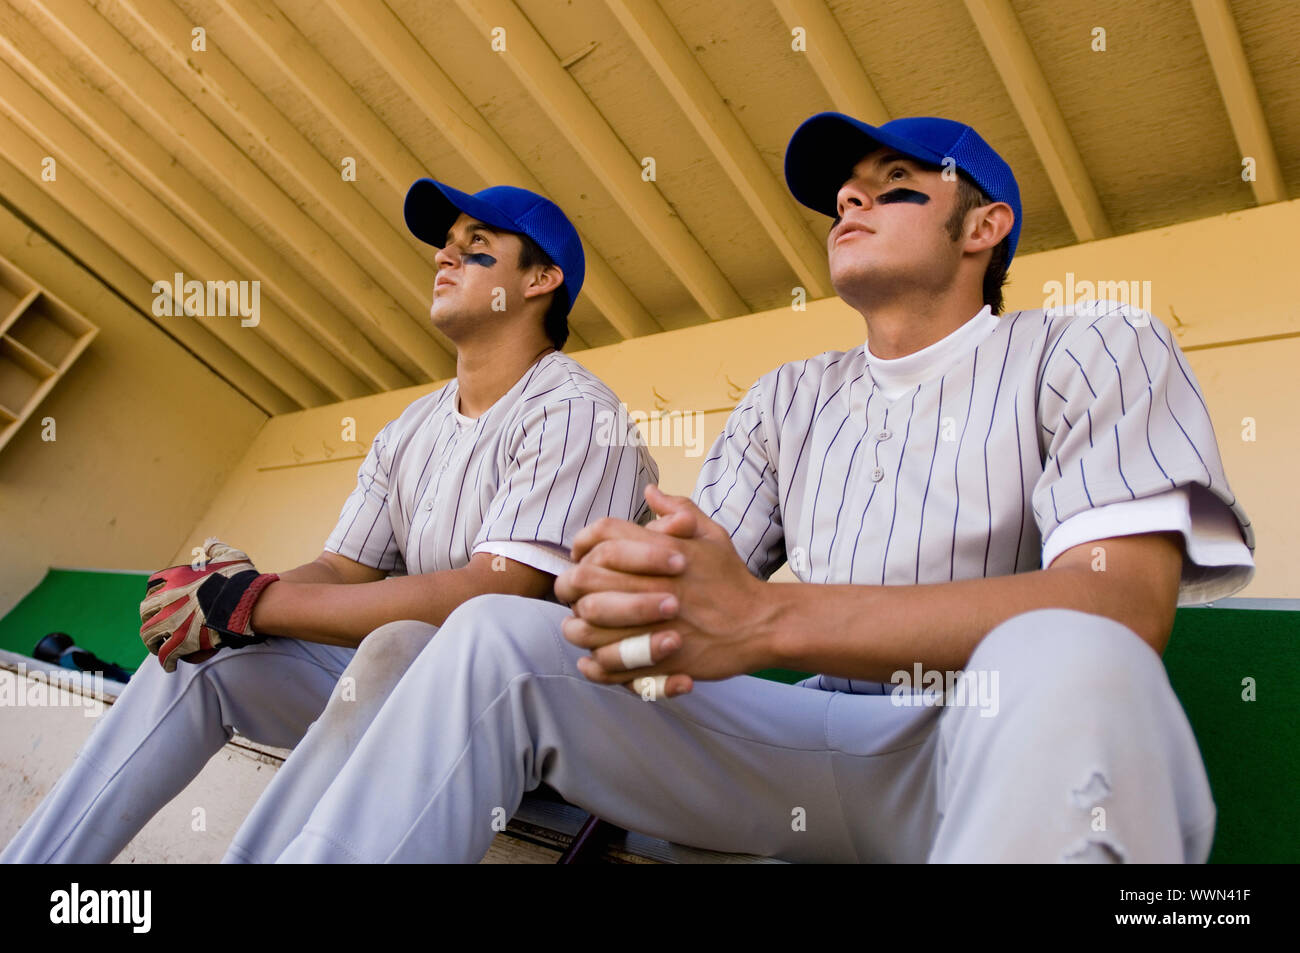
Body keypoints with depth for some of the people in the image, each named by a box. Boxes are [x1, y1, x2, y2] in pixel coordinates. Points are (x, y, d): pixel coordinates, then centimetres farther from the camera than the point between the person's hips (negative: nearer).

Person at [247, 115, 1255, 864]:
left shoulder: (1089, 349, 0)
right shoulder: (788, 398, 15)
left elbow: (1124, 607, -17)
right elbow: (701, 581, 6)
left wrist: (766, 620, -30)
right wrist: (631, 595, -21)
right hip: (815, 744, 4)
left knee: (1060, 661, -39)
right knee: (498, 635, -10)